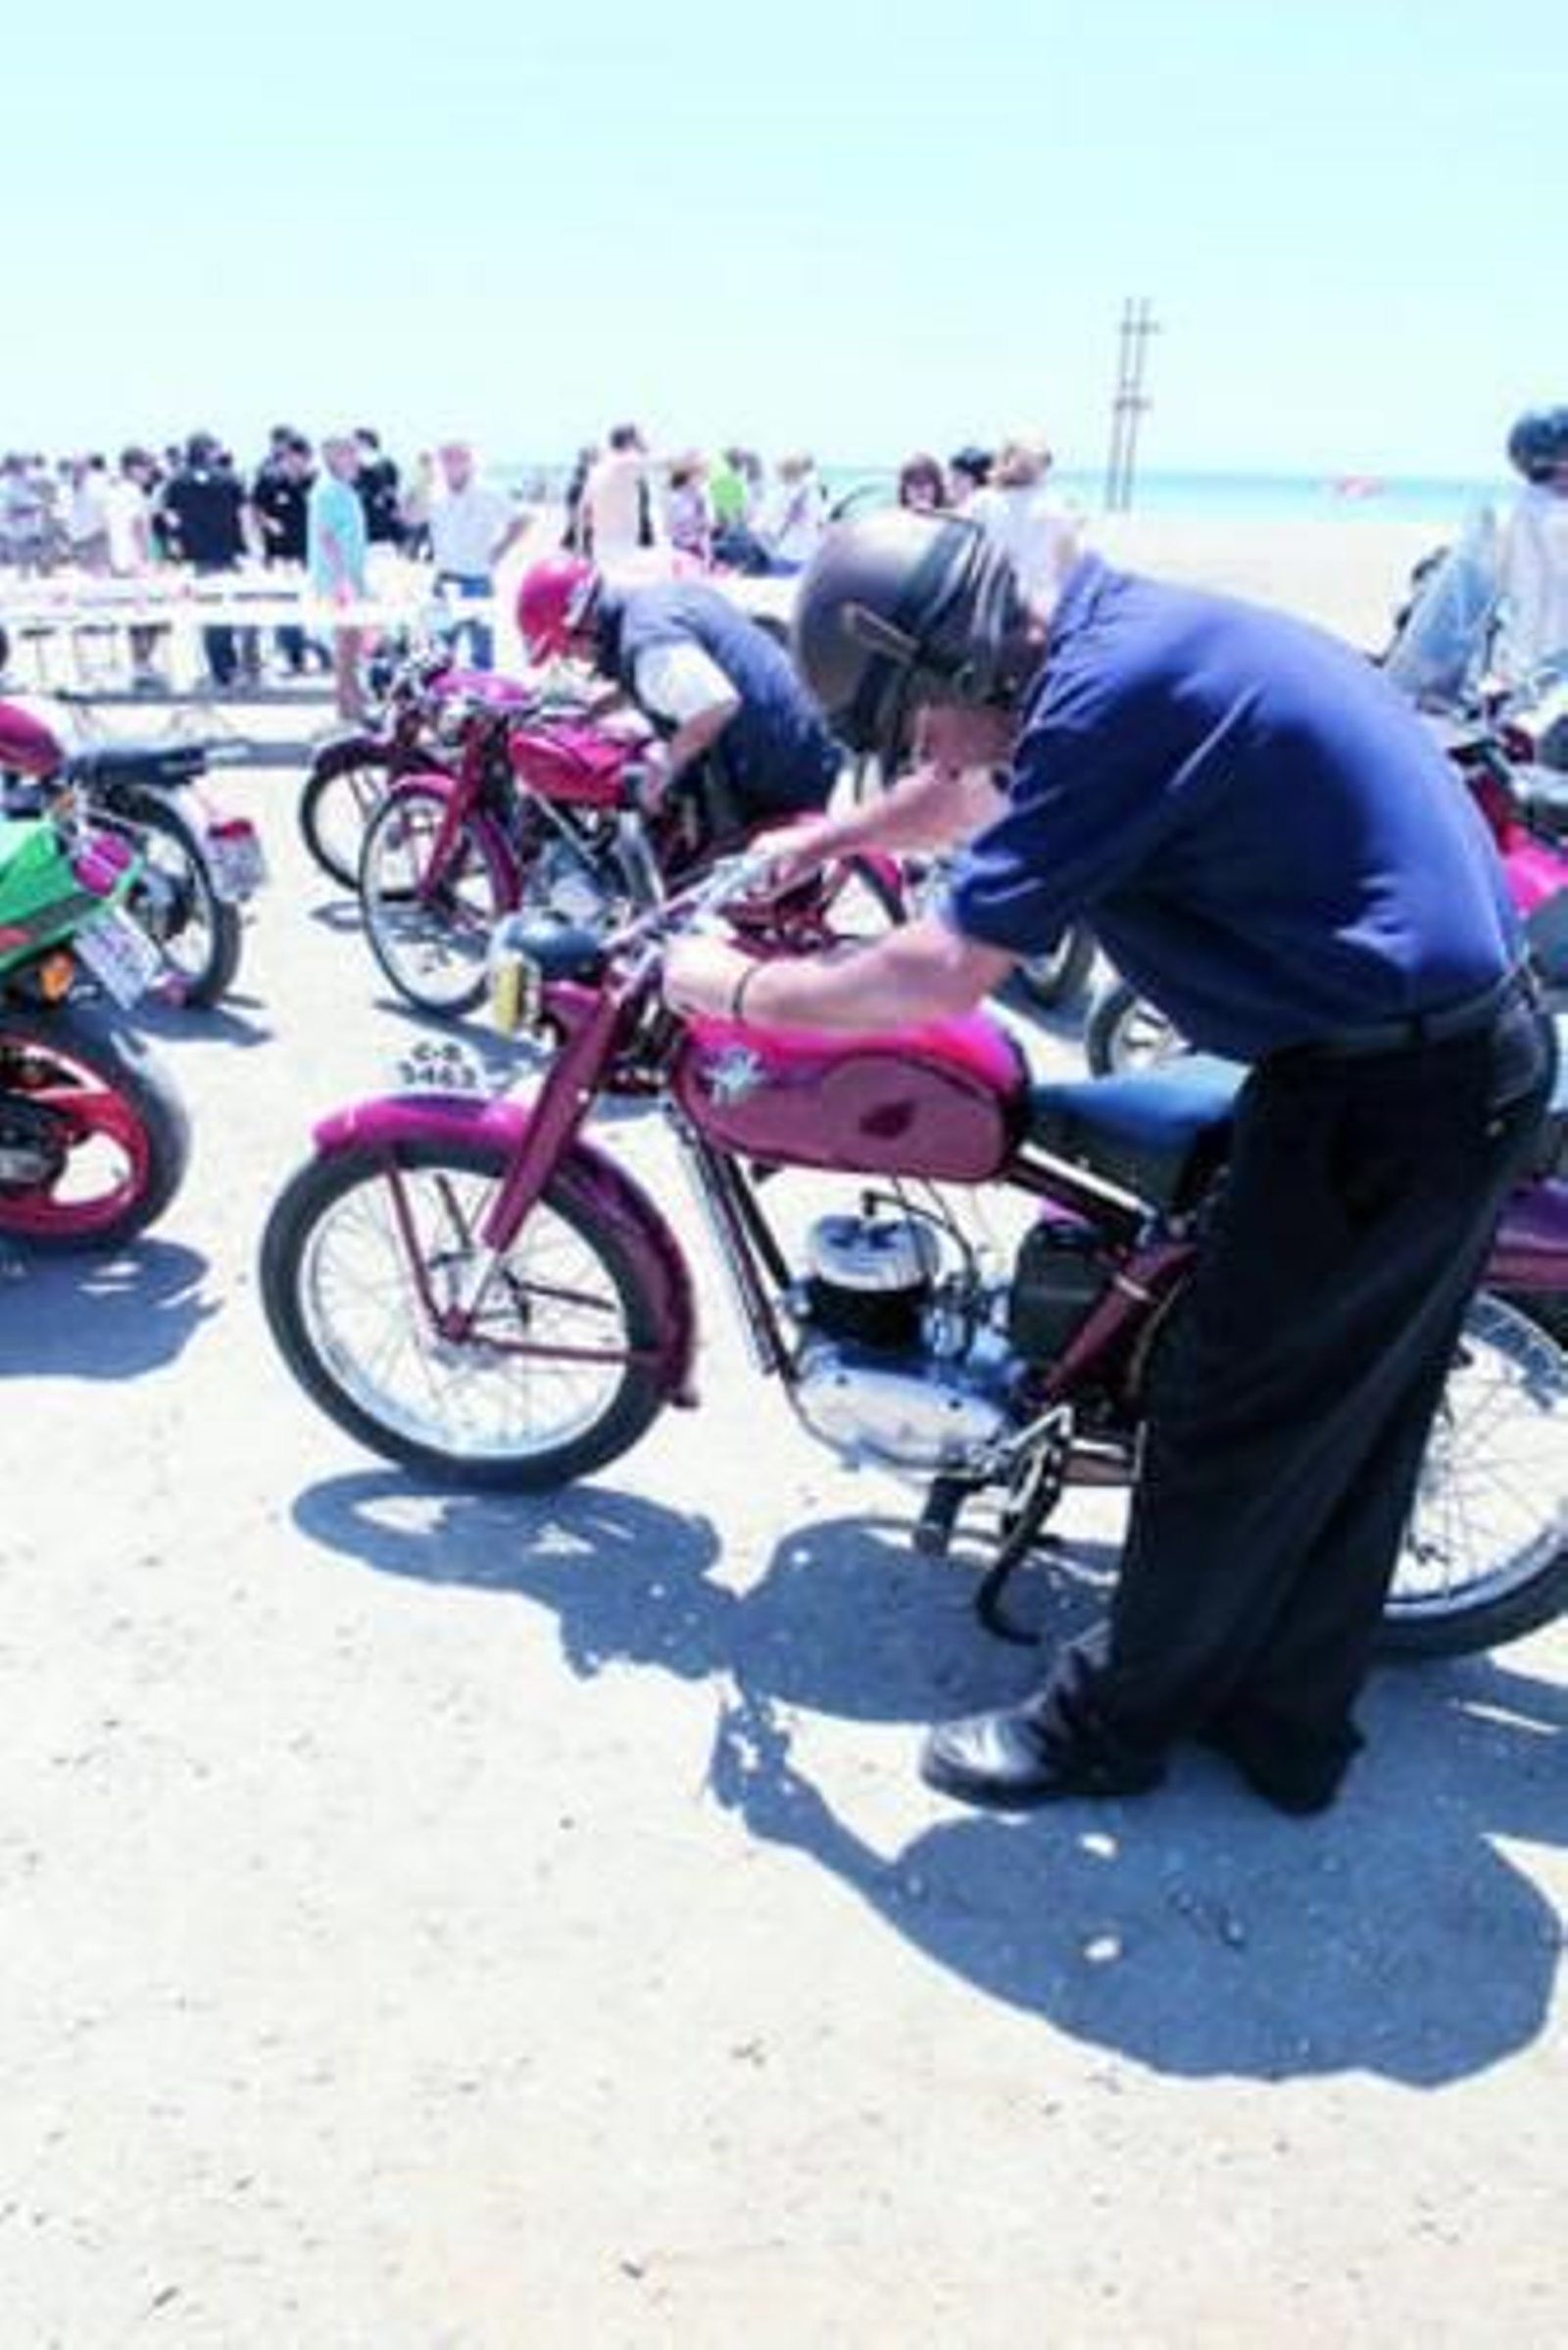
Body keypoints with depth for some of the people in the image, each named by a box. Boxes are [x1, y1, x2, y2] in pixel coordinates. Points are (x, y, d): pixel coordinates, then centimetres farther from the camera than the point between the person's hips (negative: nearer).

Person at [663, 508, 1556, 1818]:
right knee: (1347, 1419, 18)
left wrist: (741, 990, -7)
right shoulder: (1120, 629, 9)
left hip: (1381, 1092, -10)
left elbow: (944, 974, -21)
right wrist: (818, 843, 30)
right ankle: (1288, 1722, 35)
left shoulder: (1114, 693, -21)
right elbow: (982, 791, 28)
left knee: (1234, 1423, 4)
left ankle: (1113, 1721, 25)